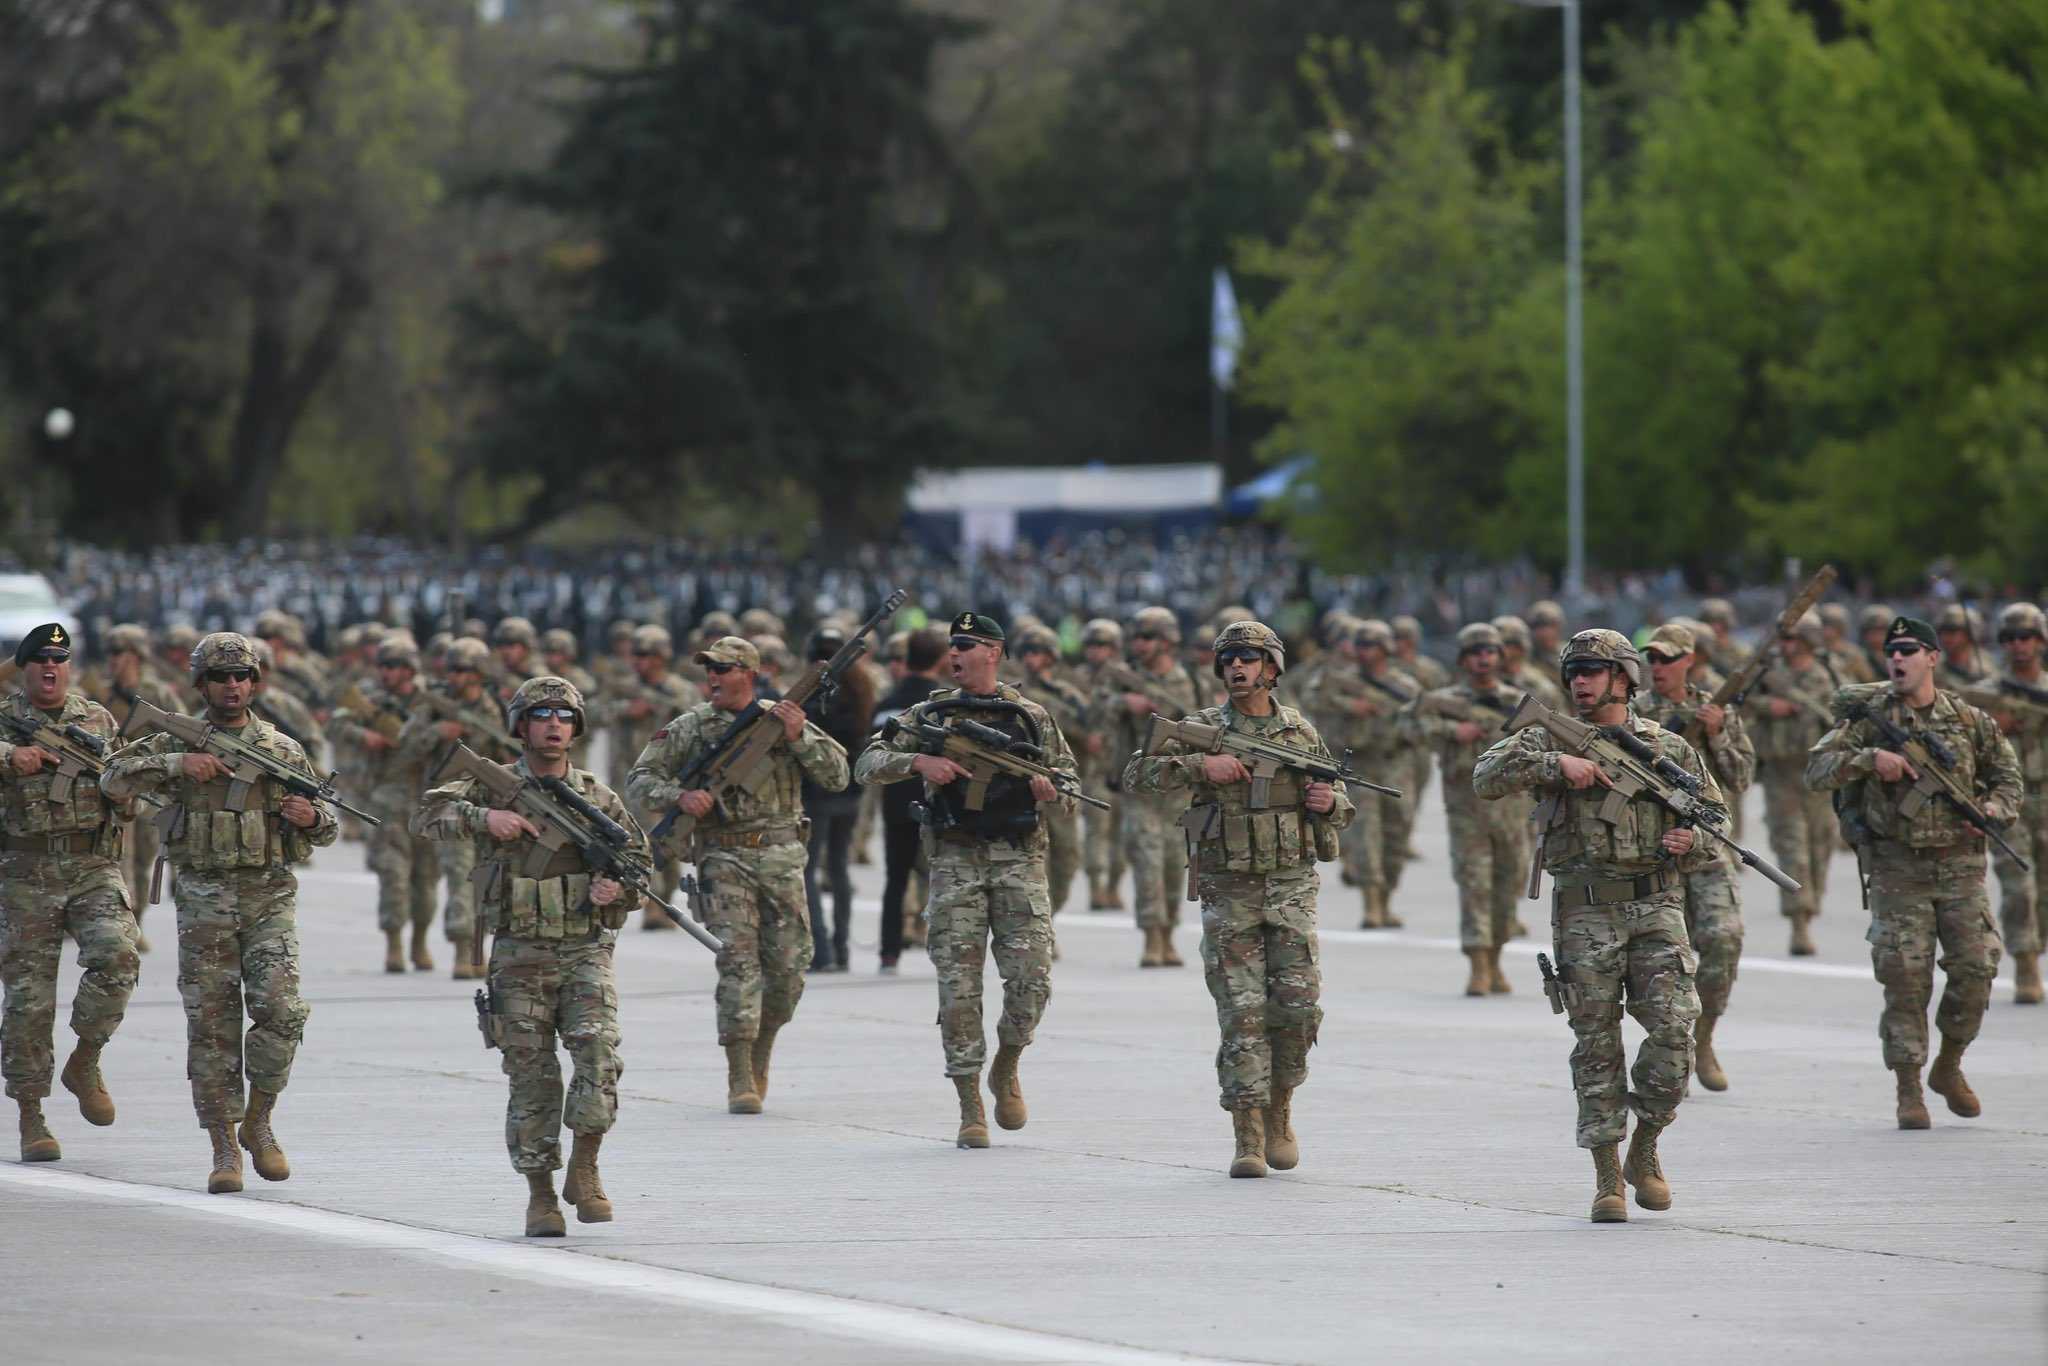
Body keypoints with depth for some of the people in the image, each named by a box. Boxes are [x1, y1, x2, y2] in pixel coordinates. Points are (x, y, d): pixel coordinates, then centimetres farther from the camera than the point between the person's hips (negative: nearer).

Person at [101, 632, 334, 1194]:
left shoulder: (283, 750, 8)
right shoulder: (176, 744, 5)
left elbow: (324, 828, 14)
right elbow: (114, 778, -6)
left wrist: (313, 819, -10)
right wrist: (178, 764, -17)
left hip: (269, 898, 0)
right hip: (203, 902, 0)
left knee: (280, 1009, -15)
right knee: (211, 1024, -1)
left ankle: (258, 1120, 6)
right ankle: (224, 1149, 6)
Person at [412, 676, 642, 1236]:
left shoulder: (598, 797, 6)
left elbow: (641, 863, 11)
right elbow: (426, 816, -7)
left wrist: (619, 889, -10)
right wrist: (484, 817, -21)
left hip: (586, 952, 1)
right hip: (520, 956, -1)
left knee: (599, 1057, -18)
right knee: (532, 1078, 0)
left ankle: (584, 1169, 1)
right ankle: (540, 1195, 11)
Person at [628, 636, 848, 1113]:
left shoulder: (784, 719, 8)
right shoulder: (689, 728, 4)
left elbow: (837, 776, 4)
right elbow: (639, 782, 4)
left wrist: (799, 737, -10)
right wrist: (679, 796, -14)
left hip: (781, 858, 2)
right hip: (724, 858, -2)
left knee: (788, 966, 3)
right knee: (737, 960, -13)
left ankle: (761, 1051, 27)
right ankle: (740, 1078, -14)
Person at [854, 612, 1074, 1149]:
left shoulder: (1032, 717, 8)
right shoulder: (930, 715, 7)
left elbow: (1070, 779, 15)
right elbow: (867, 765, 3)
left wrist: (1051, 786, -8)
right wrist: (918, 762, -14)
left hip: (1019, 861, 0)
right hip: (956, 861, 0)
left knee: (1030, 979, -9)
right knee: (959, 986, -4)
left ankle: (1006, 1070, 19)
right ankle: (970, 1109, 2)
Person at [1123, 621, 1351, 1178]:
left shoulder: (1301, 731, 8)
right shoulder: (1203, 729, 2)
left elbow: (1341, 809, 17)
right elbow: (1137, 775, -5)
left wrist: (1330, 803, -7)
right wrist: (1200, 766, -16)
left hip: (1290, 886, 1)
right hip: (1228, 891, -1)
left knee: (1298, 1004, -7)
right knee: (1241, 1012, -5)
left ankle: (1279, 1112, 16)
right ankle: (1247, 1137, -2)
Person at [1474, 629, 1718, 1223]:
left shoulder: (1670, 750, 9)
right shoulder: (1551, 740, 5)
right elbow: (1487, 775, -9)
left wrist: (1692, 843, -6)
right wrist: (1555, 763, -19)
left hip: (1656, 909, 1)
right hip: (1586, 913, -1)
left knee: (1673, 1029, -11)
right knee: (1596, 1045, 0)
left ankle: (1645, 1150, 10)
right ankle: (1607, 1177, 7)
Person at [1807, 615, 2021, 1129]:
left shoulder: (1969, 720, 4)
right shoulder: (1871, 717, -1)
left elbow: (2007, 776, 15)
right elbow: (1818, 771, -7)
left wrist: (1992, 810, -6)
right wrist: (1870, 757, -22)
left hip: (1959, 862, 2)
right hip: (1897, 869, -2)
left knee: (1976, 967, -3)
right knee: (1905, 977, -5)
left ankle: (1949, 1067, 20)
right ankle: (1909, 1090, 4)